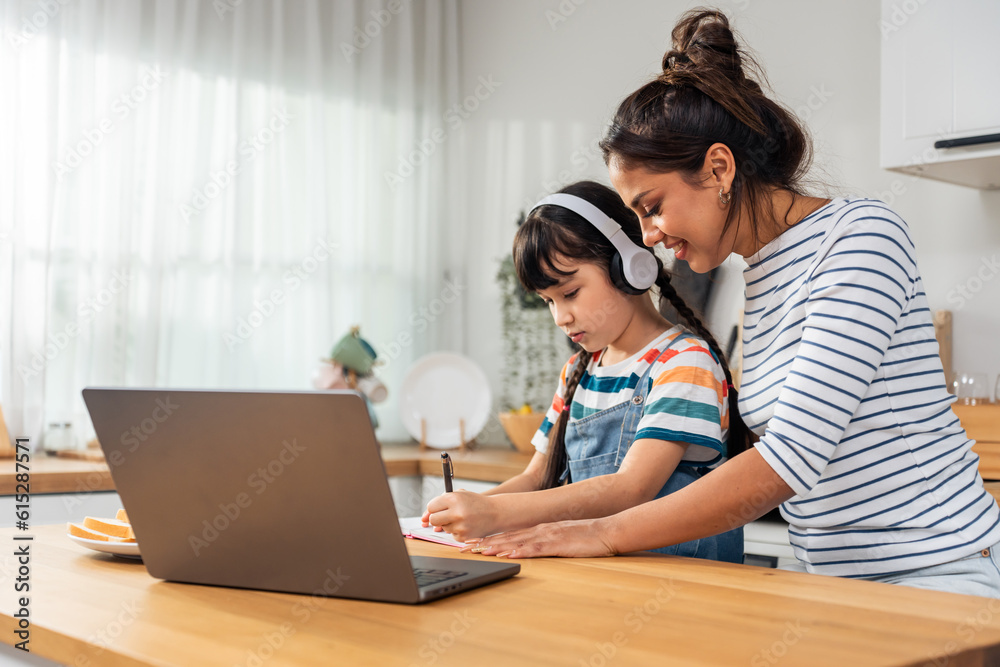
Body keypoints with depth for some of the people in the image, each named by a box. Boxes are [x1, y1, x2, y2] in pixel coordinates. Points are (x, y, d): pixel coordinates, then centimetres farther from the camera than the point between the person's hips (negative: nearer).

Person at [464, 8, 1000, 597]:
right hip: (838, 575, 7)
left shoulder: (862, 234, -11)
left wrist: (606, 534, -16)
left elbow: (791, 459, -20)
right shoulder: (758, 281, 13)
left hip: (935, 574, -7)